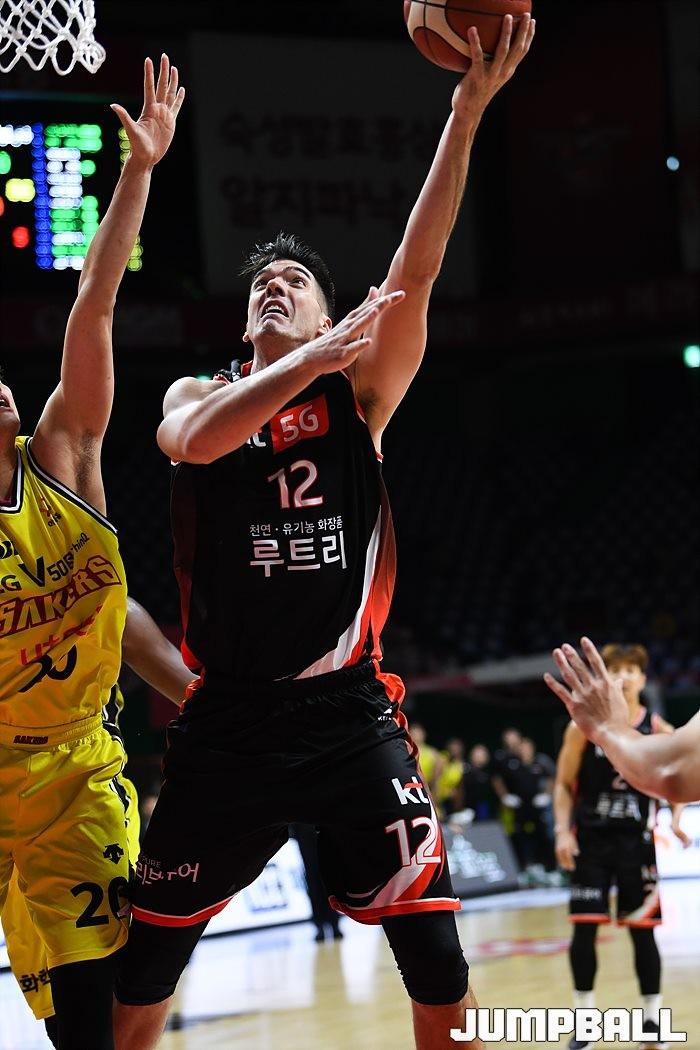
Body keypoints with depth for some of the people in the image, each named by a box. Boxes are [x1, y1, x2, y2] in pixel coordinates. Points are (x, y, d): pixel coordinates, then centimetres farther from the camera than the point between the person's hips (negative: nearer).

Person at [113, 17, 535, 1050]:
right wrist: (316, 358, -27)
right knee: (142, 966, 4)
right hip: (226, 720, 1)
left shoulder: (357, 392, 6)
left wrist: (470, 105, -19)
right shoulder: (197, 394, 8)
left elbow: (415, 272, -9)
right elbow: (194, 440, -17)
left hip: (349, 712, -1)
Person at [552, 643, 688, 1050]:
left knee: (642, 929, 2)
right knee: (585, 927, -3)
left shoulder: (657, 730, -1)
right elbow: (565, 785, 1)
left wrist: (675, 819, -5)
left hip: (636, 840, 1)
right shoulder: (584, 725, -4)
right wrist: (563, 831, -9)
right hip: (591, 838, -1)